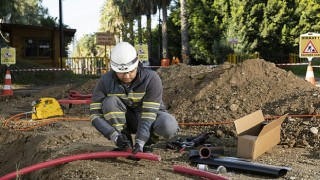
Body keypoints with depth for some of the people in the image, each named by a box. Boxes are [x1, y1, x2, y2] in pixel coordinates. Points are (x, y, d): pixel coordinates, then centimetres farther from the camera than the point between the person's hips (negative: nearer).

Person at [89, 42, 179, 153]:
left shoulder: (151, 78, -25)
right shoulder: (105, 81, -19)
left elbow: (149, 113, -29)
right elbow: (95, 114, -21)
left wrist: (140, 142, -39)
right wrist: (115, 136, -34)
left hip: (150, 116, -2)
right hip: (124, 120, 2)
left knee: (169, 127, -35)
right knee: (110, 102, -30)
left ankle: (147, 143, -1)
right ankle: (125, 145, -13)